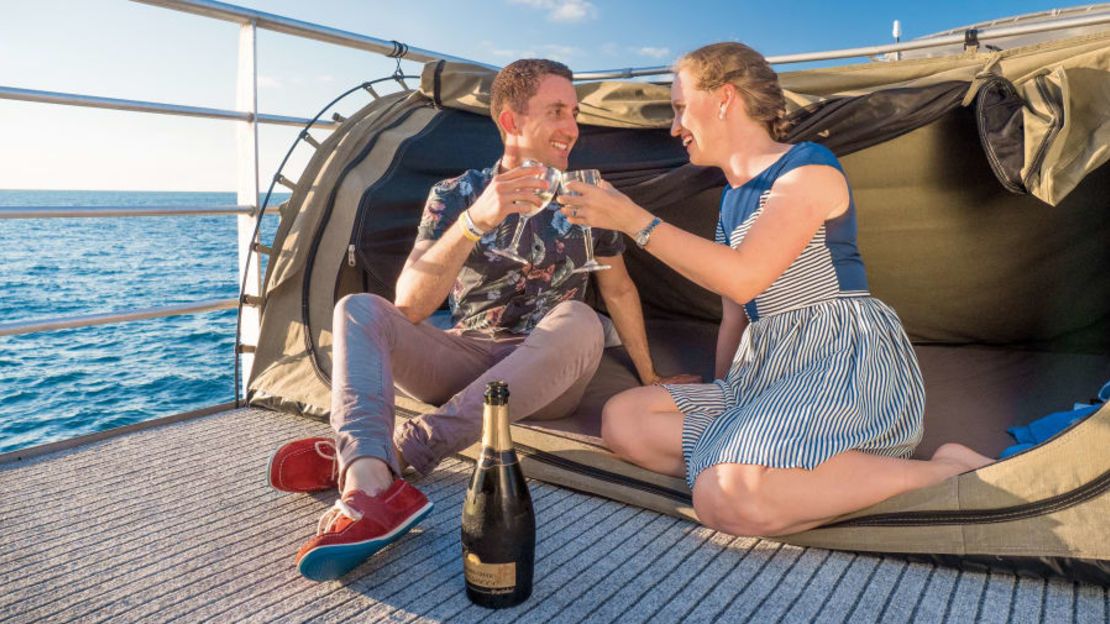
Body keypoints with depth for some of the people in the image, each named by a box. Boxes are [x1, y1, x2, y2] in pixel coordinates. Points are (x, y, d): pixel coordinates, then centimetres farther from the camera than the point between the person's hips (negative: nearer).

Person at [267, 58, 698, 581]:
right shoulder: (455, 195, -4)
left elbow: (618, 290, 12)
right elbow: (409, 306, -17)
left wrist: (649, 377, 14)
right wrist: (475, 220, -31)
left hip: (548, 378, 0)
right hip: (465, 362, 0)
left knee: (579, 322, -33)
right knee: (359, 309, -21)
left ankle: (383, 454, -35)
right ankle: (370, 488, -48)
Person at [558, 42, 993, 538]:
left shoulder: (808, 167, -5)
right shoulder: (732, 198, 21)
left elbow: (742, 278, -19)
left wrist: (633, 220, -13)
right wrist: (720, 402, 17)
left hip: (845, 358, -8)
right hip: (768, 370, 8)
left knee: (731, 501, -34)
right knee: (622, 418, -7)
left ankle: (948, 472, -14)